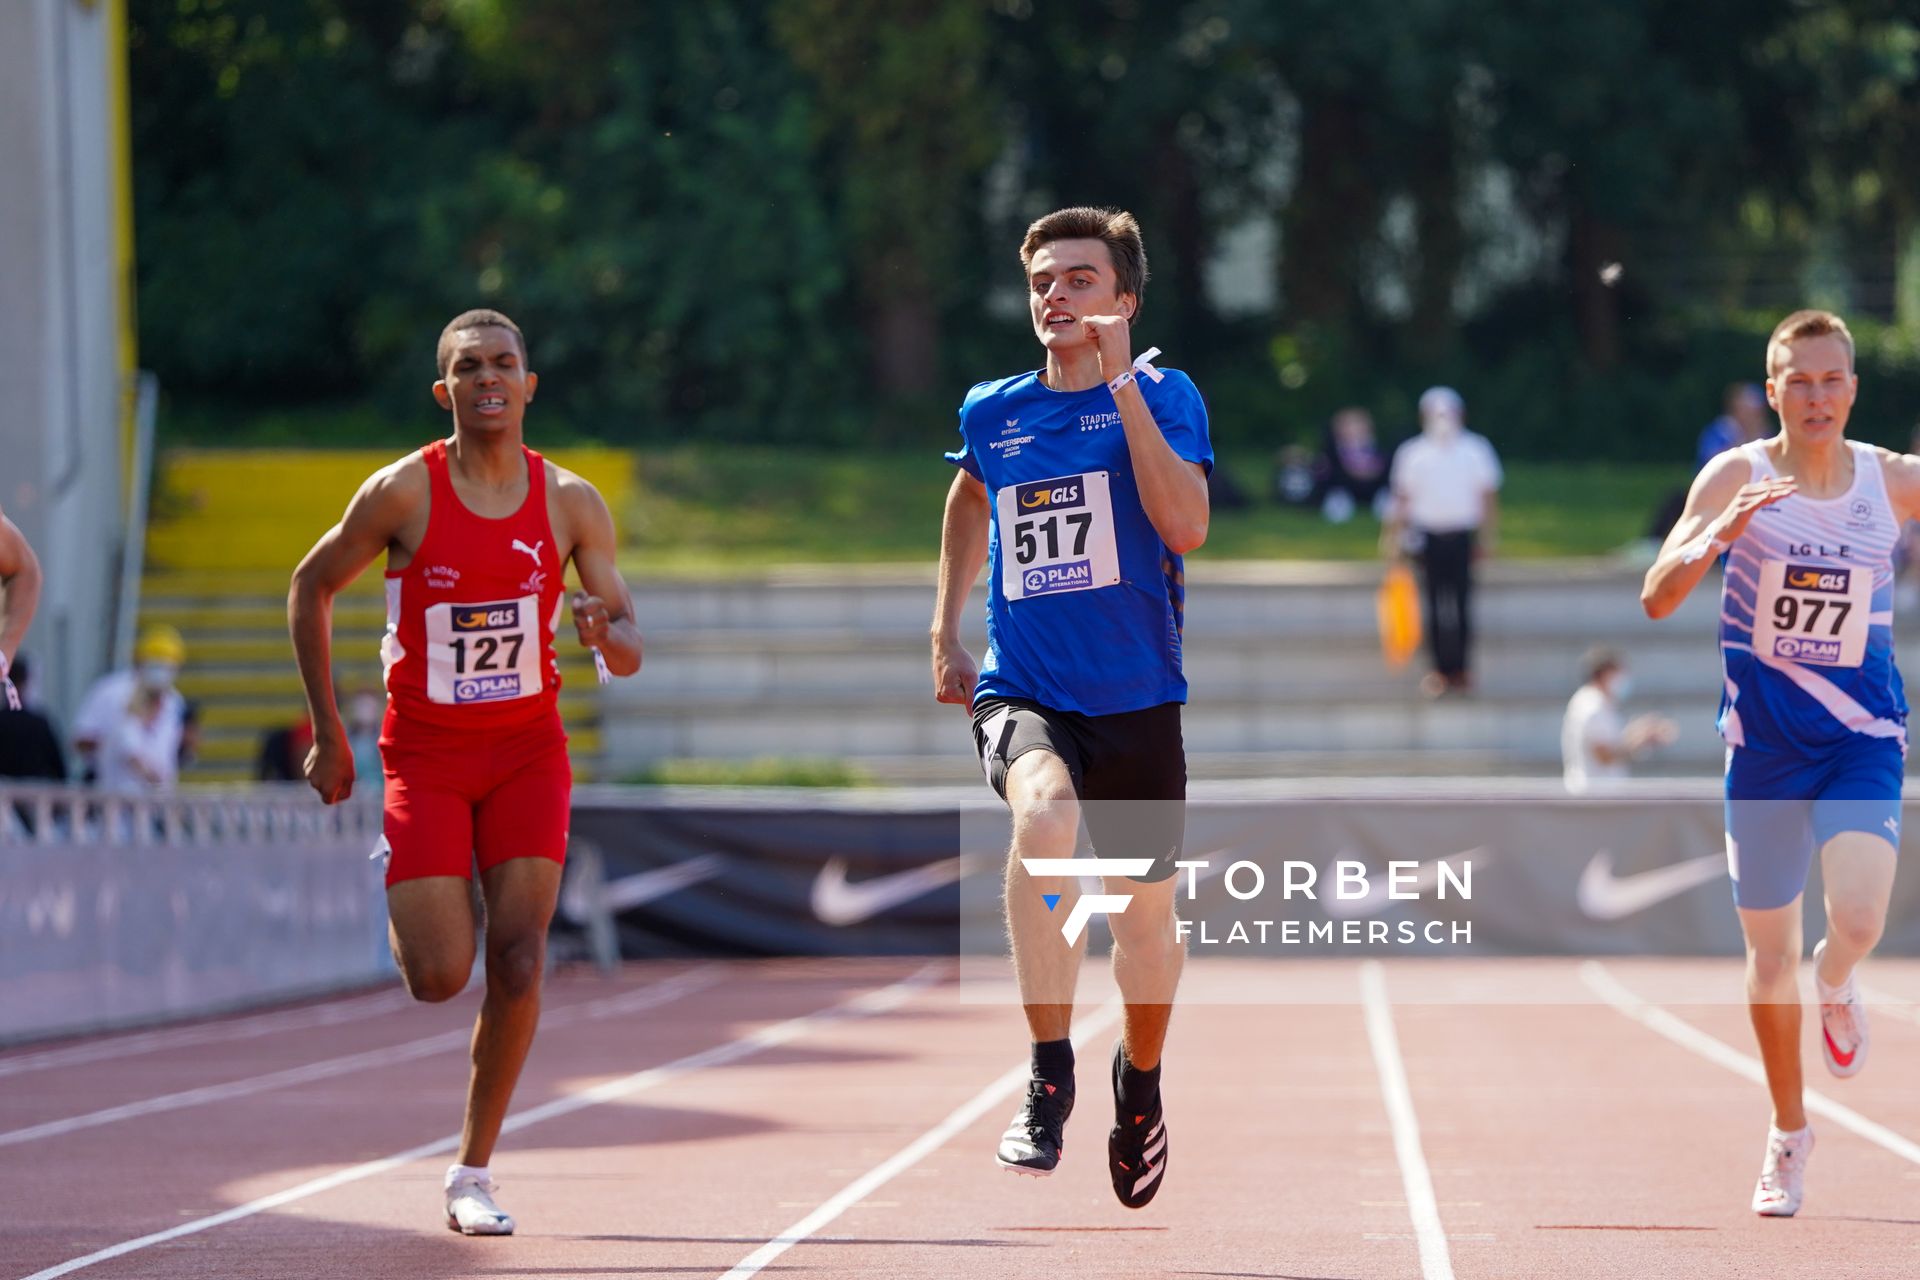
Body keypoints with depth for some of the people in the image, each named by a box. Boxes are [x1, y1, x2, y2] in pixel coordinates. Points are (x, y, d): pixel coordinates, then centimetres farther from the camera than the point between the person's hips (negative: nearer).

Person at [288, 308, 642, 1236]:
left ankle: (473, 1174, 3)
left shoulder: (571, 504, -4)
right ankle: (400, 902, 31)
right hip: (425, 753, -2)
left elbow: (630, 652, 0)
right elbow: (310, 587, 2)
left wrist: (603, 634, -25)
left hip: (527, 751, 2)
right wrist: (328, 732, 1)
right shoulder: (404, 492, -11)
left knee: (517, 964, -11)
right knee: (439, 978, -8)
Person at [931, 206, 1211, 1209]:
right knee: (1044, 813, -33)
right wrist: (946, 628, 23)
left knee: (1147, 907, 13)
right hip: (1020, 690, 0)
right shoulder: (991, 413, 5)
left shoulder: (1163, 397, -6)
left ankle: (1139, 1081, 45)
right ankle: (1048, 1076, -28)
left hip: (1136, 700, 0)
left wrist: (1122, 383, -23)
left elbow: (1187, 527, -23)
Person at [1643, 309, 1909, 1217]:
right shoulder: (1736, 478, -8)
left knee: (1858, 919, -23)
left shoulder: (1894, 481, -3)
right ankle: (1789, 1133, 27)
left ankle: (1834, 982, 16)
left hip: (1862, 732, 0)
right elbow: (1657, 599, -15)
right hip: (1763, 733, 0)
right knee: (1768, 949, 7)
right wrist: (1716, 536, -33)